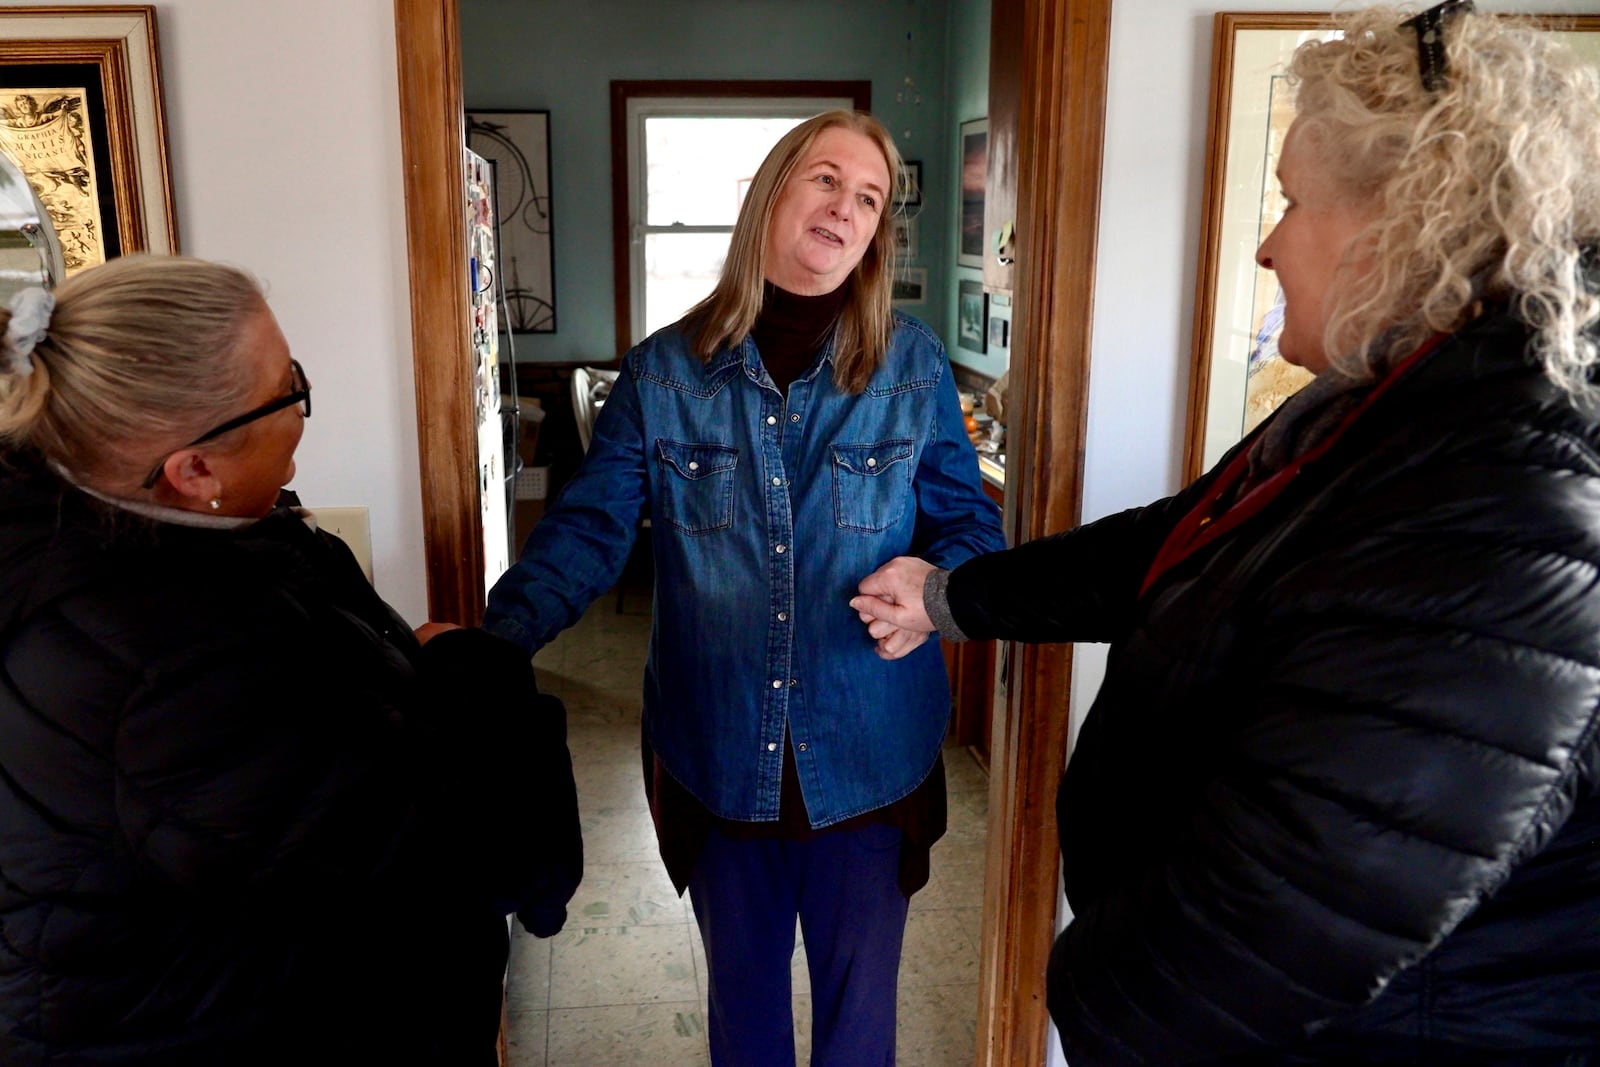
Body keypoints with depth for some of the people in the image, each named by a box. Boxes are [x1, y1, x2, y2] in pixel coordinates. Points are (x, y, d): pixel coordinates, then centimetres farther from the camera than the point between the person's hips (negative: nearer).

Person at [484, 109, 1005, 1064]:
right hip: (718, 757, 1)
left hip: (870, 757, 0)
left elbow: (970, 523, 0)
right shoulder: (664, 372, -5)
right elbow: (589, 529, -8)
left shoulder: (915, 367, -4)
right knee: (741, 988, 23)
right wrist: (495, 638, -24)